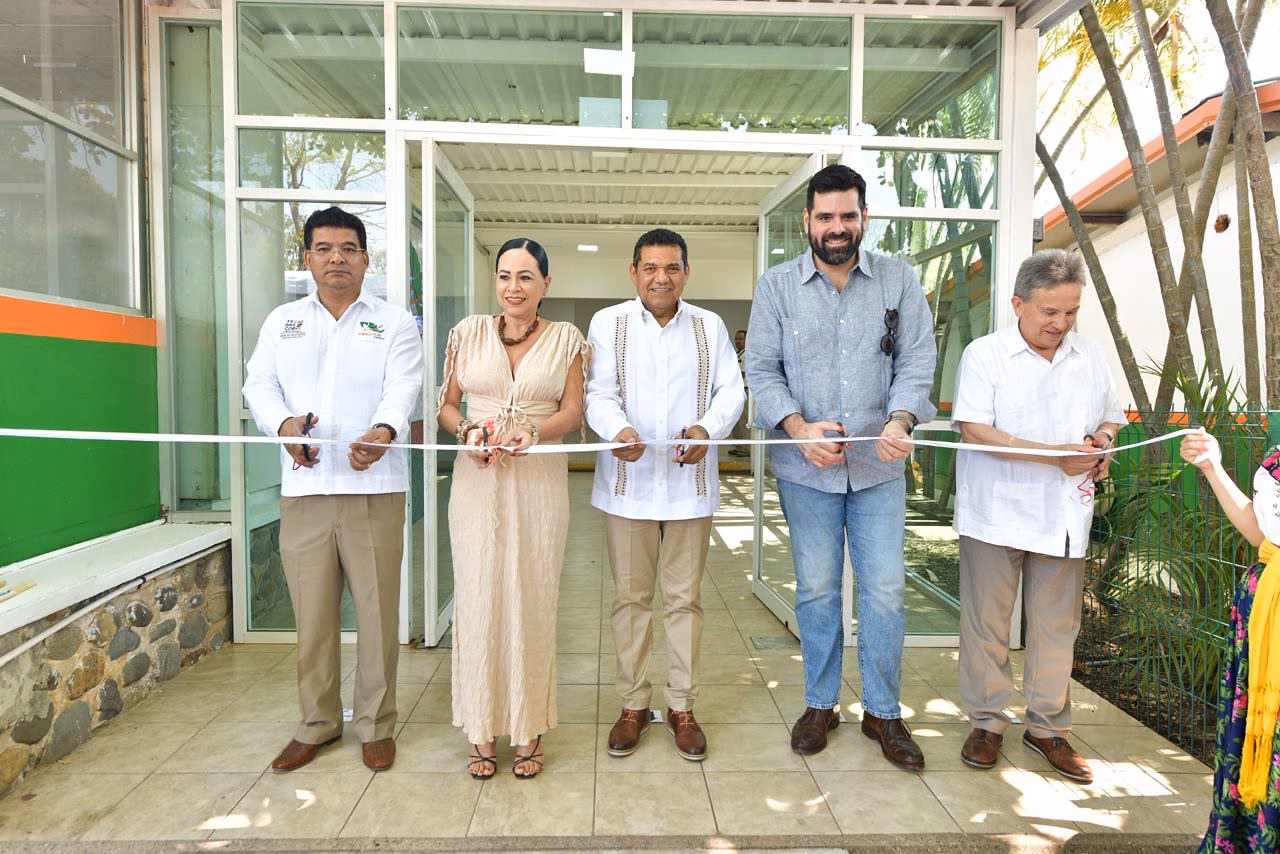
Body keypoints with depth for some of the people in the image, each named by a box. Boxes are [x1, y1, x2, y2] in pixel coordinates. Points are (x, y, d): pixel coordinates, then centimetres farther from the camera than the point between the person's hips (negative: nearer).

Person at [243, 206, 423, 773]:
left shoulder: (395, 323, 7)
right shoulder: (282, 321, 16)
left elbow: (402, 389, -7)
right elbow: (259, 385, 7)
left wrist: (382, 432, -29)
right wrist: (284, 424, -16)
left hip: (374, 487, -2)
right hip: (303, 487, 3)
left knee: (377, 610, 3)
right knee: (311, 612, 10)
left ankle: (376, 724, 20)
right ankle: (318, 722, 27)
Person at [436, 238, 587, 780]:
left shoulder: (566, 339, 6)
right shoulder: (469, 332, 8)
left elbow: (573, 411, 2)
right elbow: (447, 403, 10)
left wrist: (533, 432, -17)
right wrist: (467, 432, -11)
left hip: (540, 482, 0)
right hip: (477, 481, 1)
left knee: (533, 602, 3)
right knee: (478, 597, 2)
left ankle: (529, 730, 18)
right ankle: (482, 730, 17)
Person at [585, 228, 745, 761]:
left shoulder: (709, 326, 10)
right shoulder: (607, 323, 5)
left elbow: (731, 390, 4)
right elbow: (598, 393, -4)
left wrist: (708, 428, -17)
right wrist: (618, 429, -26)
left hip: (690, 483, 1)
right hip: (628, 483, -1)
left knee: (685, 598, 8)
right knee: (630, 597, 8)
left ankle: (682, 706, 23)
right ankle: (633, 704, 23)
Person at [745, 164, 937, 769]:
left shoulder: (898, 280, 5)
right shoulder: (777, 286, 2)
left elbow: (918, 358, 2)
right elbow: (761, 368, -1)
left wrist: (900, 421, -17)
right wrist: (799, 427, -16)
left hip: (878, 466, 1)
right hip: (805, 467, 0)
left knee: (886, 590, 4)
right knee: (816, 589, 9)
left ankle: (883, 712, 23)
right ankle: (820, 704, 27)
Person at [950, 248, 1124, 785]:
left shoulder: (1091, 358, 11)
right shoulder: (985, 354, -5)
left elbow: (1111, 416, 24)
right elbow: (974, 429, -15)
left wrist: (1102, 440, -1)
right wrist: (1057, 456, -18)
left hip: (1063, 515, 5)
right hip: (996, 512, -4)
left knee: (1057, 624, 11)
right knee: (986, 620, 4)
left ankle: (1048, 726, 27)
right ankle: (987, 722, 21)